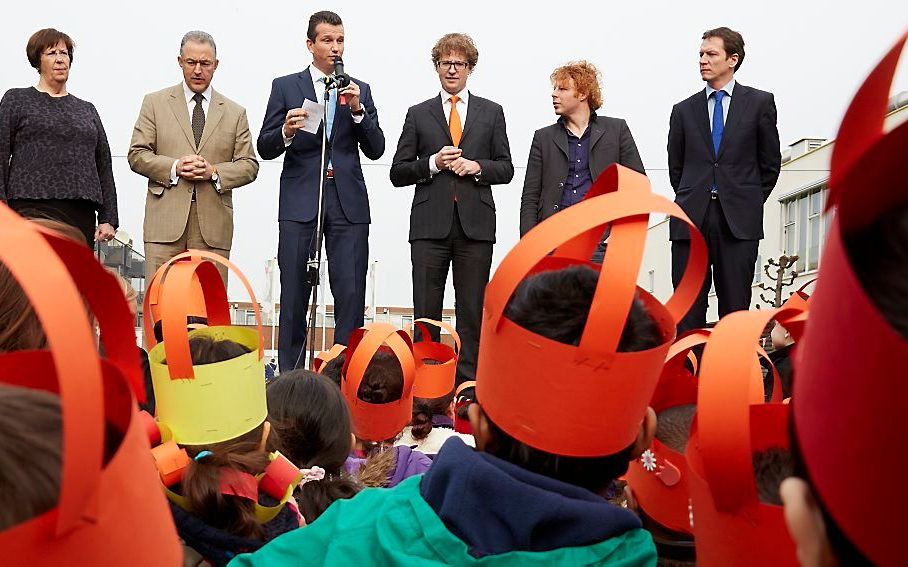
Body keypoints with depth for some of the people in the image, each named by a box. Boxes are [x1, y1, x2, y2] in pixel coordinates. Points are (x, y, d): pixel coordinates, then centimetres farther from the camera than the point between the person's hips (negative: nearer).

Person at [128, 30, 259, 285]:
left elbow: (249, 165, 11)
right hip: (166, 219, -1)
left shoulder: (235, 112, 15)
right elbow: (137, 154, 6)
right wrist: (175, 167, -10)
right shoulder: (155, 103, 12)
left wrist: (215, 172, -8)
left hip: (213, 225, 1)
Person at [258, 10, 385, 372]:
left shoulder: (360, 90, 14)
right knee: (294, 296, 2)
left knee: (351, 295, -3)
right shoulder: (285, 87, 9)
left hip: (348, 203, 1)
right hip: (300, 202, -1)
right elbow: (265, 148, 5)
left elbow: (375, 150, 7)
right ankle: (290, 375, 10)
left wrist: (357, 110, -7)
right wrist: (286, 132, -15)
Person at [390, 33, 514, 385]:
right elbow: (398, 173, 8)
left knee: (472, 310, 3)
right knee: (426, 310, 0)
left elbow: (506, 169, 12)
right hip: (430, 224, 0)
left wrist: (477, 166, -7)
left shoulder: (491, 113, 13)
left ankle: (468, 381, 9)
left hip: (476, 224, 0)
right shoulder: (418, 114, 12)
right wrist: (433, 163, -8)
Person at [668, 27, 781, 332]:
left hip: (738, 222, -2)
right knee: (687, 310, 0)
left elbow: (771, 163, 10)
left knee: (735, 309, 1)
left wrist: (749, 202, 8)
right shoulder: (684, 110, 13)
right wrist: (691, 202, 10)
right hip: (691, 220, 2)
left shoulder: (760, 102, 7)